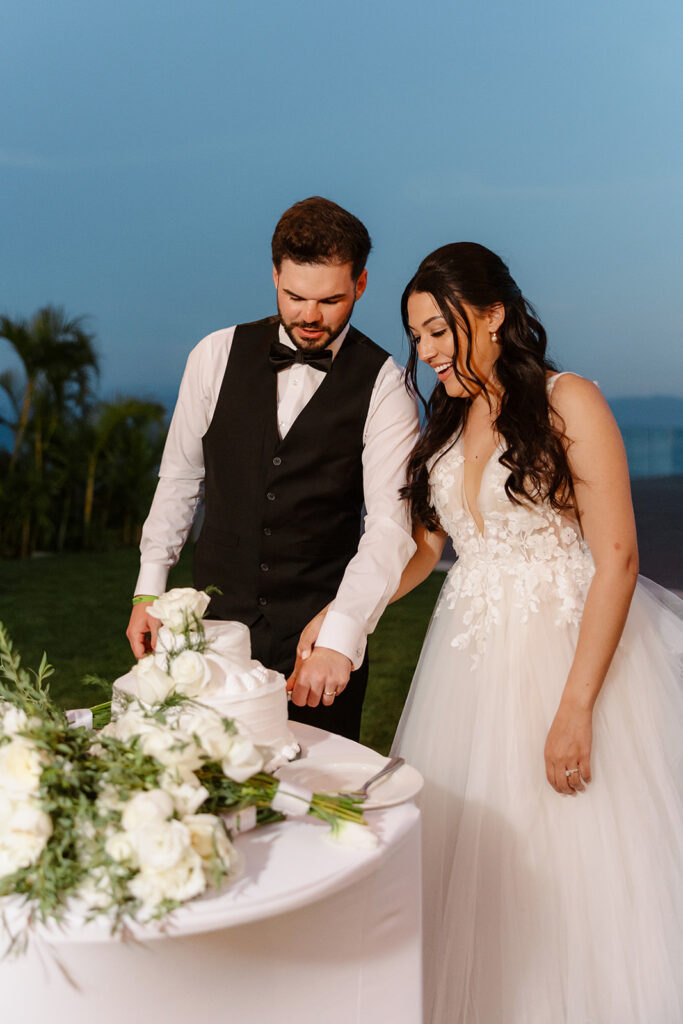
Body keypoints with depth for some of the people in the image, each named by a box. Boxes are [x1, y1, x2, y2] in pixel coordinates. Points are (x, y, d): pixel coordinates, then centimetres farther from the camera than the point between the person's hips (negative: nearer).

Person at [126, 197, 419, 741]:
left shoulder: (384, 385, -8)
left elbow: (390, 525, -16)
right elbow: (179, 477, 9)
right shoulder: (218, 355, 0)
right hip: (217, 618, 2)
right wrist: (149, 589, 7)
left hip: (322, 636, -2)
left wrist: (339, 639, -27)